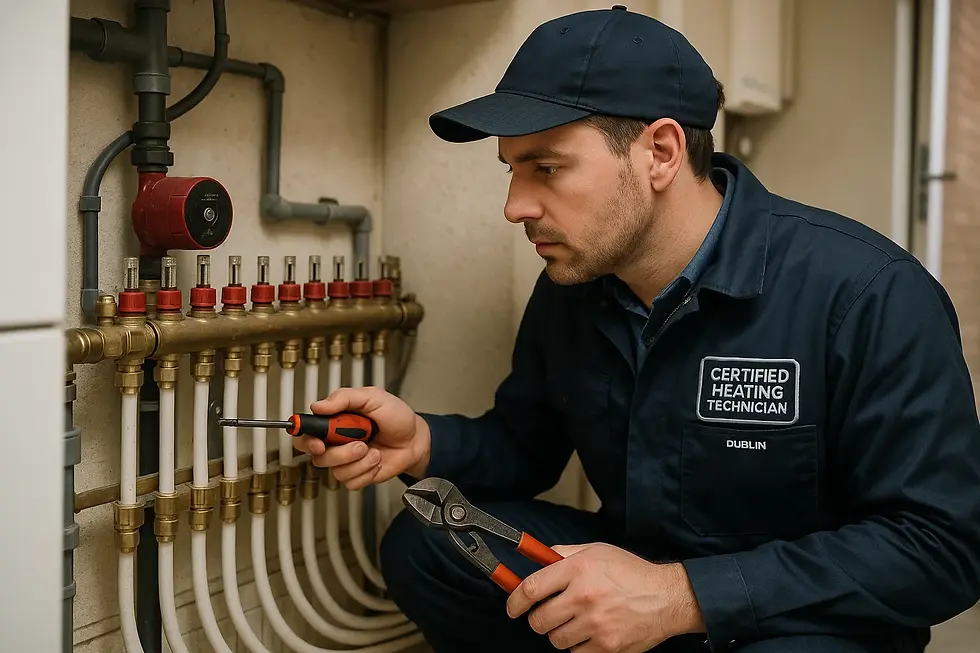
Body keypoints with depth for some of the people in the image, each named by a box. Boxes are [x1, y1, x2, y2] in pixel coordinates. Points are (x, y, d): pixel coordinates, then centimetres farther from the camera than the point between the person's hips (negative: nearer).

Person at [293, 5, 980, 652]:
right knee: (422, 544, -9)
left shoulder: (868, 295, -22)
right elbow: (525, 445, 10)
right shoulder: (569, 290, -2)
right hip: (629, 569, 6)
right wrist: (425, 443, -13)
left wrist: (682, 596, -30)